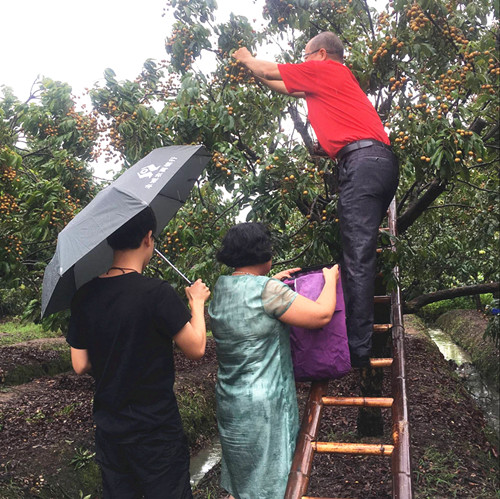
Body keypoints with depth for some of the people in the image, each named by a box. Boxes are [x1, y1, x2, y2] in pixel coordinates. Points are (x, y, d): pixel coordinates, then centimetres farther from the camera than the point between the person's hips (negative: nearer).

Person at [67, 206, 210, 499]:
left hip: (109, 430, 5)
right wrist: (197, 302, -1)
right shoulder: (157, 293, -23)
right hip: (156, 431, -5)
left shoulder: (85, 296, -5)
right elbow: (196, 349, -14)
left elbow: (80, 366, 2)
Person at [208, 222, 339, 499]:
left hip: (229, 400, 8)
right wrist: (331, 279, -3)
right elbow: (322, 314, -20)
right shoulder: (265, 290, -22)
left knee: (242, 476, 23)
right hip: (261, 406, -8)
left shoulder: (221, 287, 3)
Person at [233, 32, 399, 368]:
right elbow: (286, 87, 43)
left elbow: (270, 71, 18)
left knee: (357, 258, -13)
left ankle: (358, 350, -13)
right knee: (360, 254, 12)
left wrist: (247, 59, 39)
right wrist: (253, 71, 52)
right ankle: (359, 335, 18)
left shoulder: (324, 69, 7)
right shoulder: (341, 78, 33)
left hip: (362, 160, -10)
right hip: (383, 161, 10)